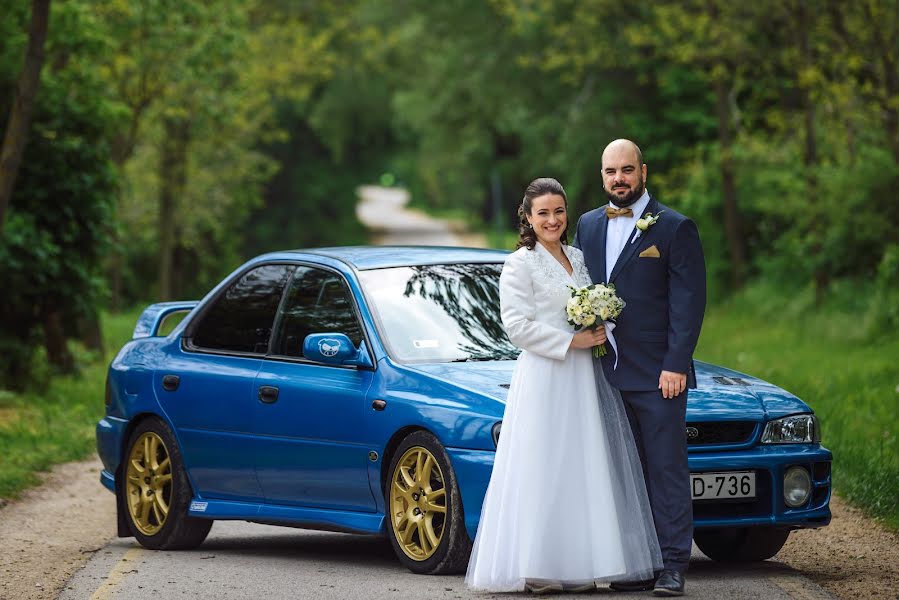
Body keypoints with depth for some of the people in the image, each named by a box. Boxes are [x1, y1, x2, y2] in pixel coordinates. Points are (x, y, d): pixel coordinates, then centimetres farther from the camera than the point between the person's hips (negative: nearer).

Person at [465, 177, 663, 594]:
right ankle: (536, 568, -7)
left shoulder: (579, 259, 16)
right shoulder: (520, 264, -4)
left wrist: (597, 334, 2)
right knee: (543, 472, -8)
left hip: (585, 379, 7)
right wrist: (570, 341, -16)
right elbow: (516, 324, -12)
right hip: (545, 377, -7)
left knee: (585, 471, 4)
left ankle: (577, 566, 8)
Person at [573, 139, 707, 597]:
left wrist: (676, 365, -14)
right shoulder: (588, 226, 14)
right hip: (605, 373, 5)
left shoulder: (675, 228, -2)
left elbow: (689, 301, -6)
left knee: (667, 470, -3)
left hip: (657, 374, -5)